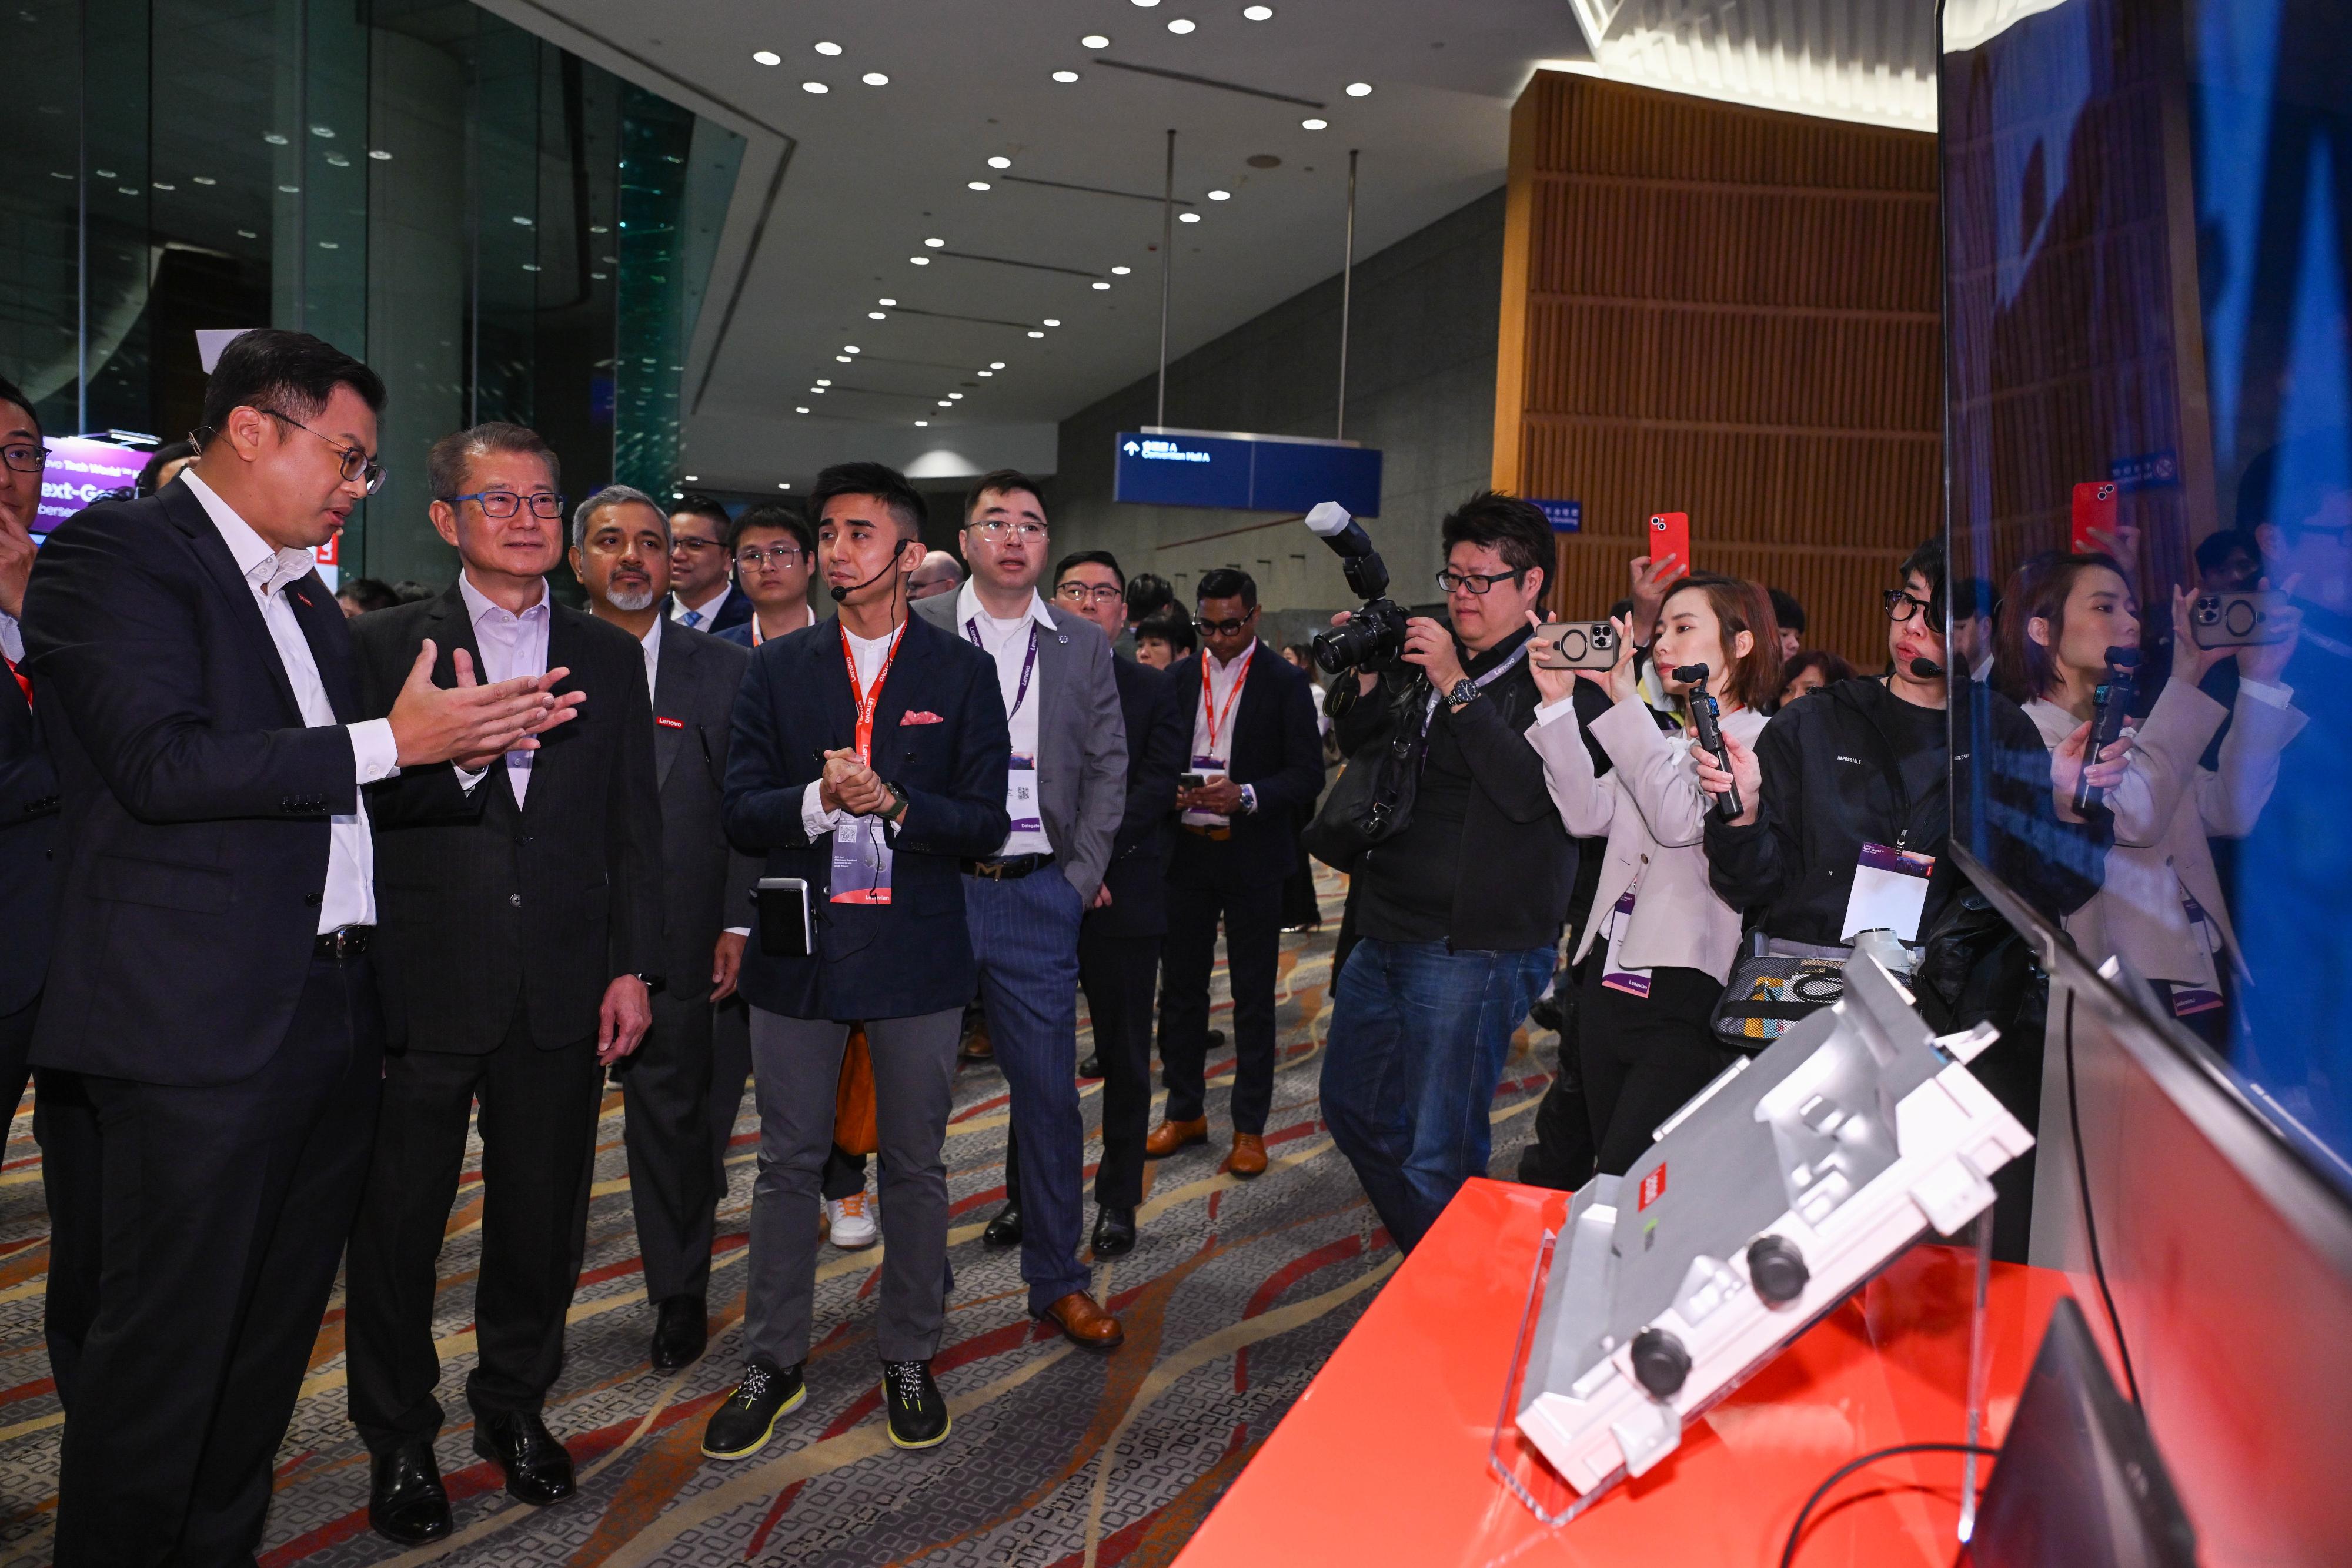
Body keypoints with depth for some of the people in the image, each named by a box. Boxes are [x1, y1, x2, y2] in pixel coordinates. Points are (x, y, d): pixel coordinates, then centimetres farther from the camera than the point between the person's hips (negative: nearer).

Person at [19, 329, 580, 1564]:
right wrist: (390, 742, -16)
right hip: (199, 1025, -8)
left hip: (330, 1019, 8)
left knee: (270, 1339, 16)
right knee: (164, 1355, 2)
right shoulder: (117, 551, -6)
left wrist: (470, 742, 6)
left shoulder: (308, 600, 19)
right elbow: (164, 766, -19)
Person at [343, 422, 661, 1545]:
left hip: (562, 987, 2)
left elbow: (635, 822, 8)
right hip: (420, 983, -2)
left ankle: (516, 1403, 34)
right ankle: (399, 1438, 30)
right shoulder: (387, 645, 2)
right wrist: (459, 748, -25)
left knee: (542, 1216, 12)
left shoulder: (609, 655, 9)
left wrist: (633, 968, 3)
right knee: (398, 1219, 9)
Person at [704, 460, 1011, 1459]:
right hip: (799, 946, 2)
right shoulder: (778, 668, 6)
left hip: (917, 952, -1)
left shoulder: (962, 673, 1)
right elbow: (741, 811, 0)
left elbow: (985, 824, -5)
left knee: (915, 1164, 9)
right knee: (788, 1163, 11)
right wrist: (818, 801, -19)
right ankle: (773, 1365, 28)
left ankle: (908, 1359, 28)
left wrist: (893, 803, -20)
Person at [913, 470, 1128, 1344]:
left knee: (1050, 1093, 5)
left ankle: (1057, 1280, 20)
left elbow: (1108, 765, 10)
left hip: (1038, 895, 2)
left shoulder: (1084, 646, 10)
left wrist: (1083, 874, 1)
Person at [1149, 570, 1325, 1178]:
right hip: (1186, 849, 4)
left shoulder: (1285, 683, -4)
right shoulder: (1178, 677, 8)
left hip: (1253, 856, -3)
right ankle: (1185, 1111, 26)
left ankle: (1250, 1128, 16)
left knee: (1253, 996, 5)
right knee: (1181, 986, 11)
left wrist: (1245, 796, -22)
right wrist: (1172, 791, -10)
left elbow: (1308, 774, -8)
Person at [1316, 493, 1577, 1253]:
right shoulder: (1428, 658, 12)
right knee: (1354, 1109, 20)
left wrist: (1457, 688, -22)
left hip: (1473, 948, -8)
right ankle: (1421, 1259, 38)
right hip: (1385, 934, 9)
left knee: (1439, 1157, -1)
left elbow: (1528, 791, -24)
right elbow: (1360, 753, 18)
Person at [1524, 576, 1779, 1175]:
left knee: (1630, 1183, -10)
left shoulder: (1760, 743, -6)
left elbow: (1681, 820, -22)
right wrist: (1559, 704, -2)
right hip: (1610, 983, 8)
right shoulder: (1659, 742, 19)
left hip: (1685, 995, -8)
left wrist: (1625, 699, -22)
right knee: (1609, 1177, 16)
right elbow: (1588, 813, 4)